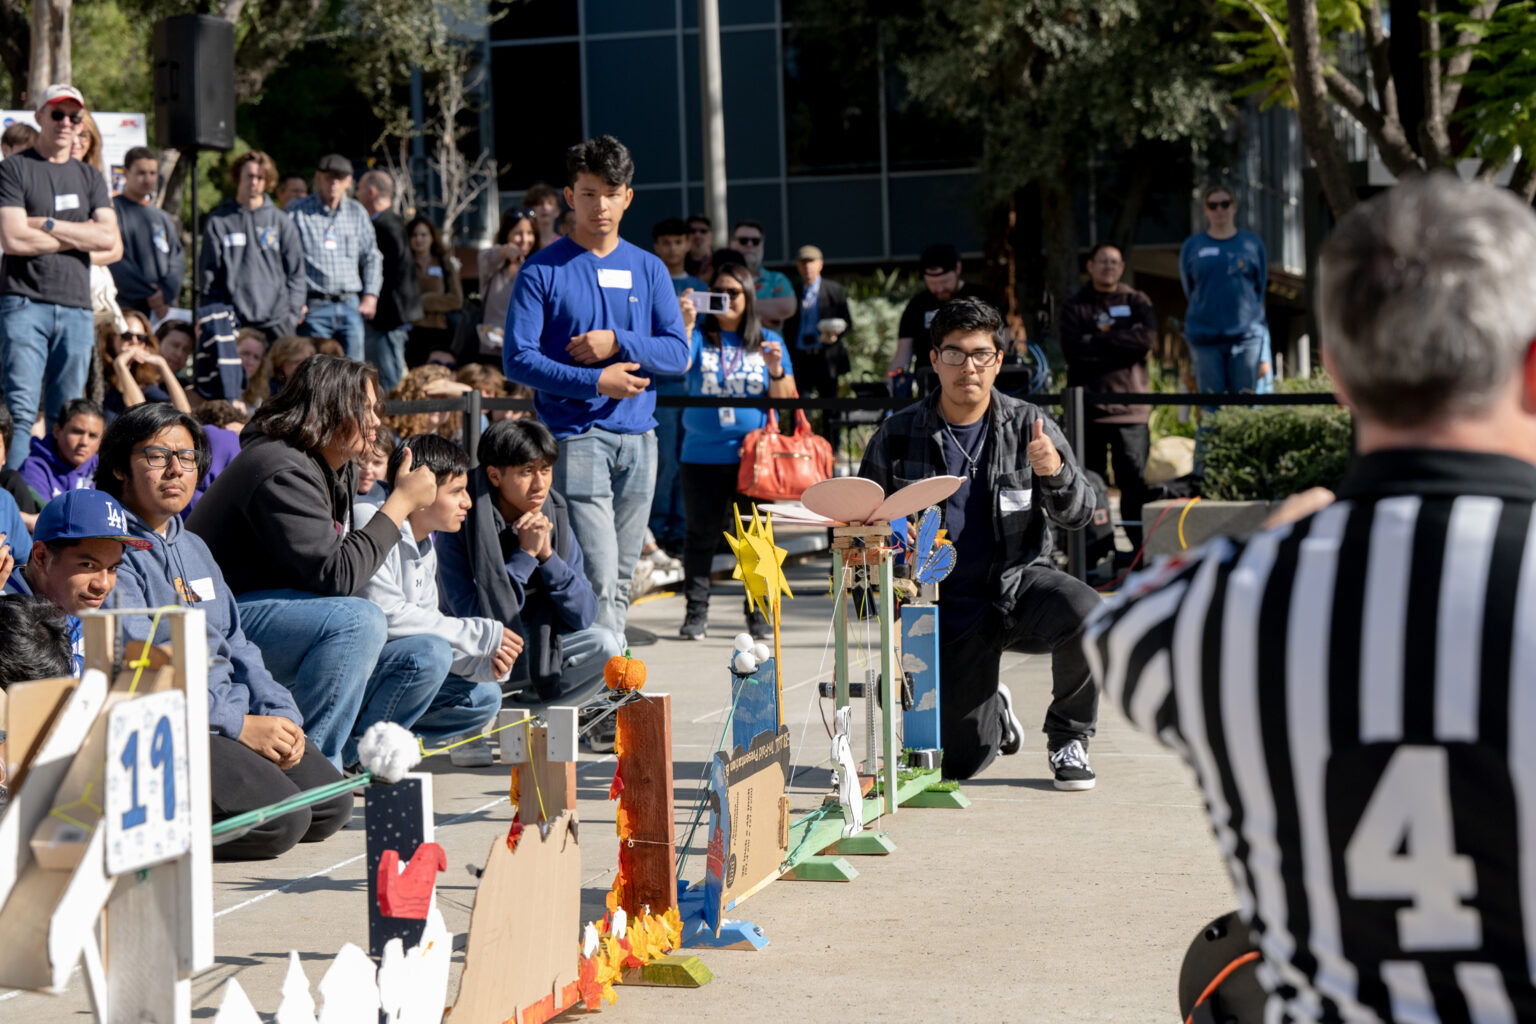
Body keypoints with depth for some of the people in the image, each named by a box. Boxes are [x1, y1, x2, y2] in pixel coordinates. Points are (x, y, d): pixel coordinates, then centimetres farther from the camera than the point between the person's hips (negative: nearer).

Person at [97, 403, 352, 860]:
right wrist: (239, 726, -18)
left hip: (239, 715, 9)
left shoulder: (193, 547, 23)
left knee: (331, 806, -7)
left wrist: (280, 713, 3)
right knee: (280, 820, -25)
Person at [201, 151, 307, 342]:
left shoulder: (281, 221, 11)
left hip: (277, 322, 1)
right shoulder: (218, 222, 8)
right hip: (233, 324, -1)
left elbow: (296, 272, 11)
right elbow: (208, 274, 8)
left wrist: (293, 313, 0)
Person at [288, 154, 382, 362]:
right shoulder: (296, 212, 0)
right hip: (314, 307, -4)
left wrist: (370, 295, 9)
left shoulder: (357, 212, 14)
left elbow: (372, 256, 21)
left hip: (351, 305, 4)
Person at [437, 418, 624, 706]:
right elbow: (473, 616, -25)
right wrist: (525, 555, -23)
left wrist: (547, 555, -20)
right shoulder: (460, 528, -17)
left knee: (605, 644, -20)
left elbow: (583, 616, -8)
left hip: (540, 645, 4)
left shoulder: (556, 523, -2)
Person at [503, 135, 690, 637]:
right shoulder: (543, 270, 0)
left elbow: (678, 352, 7)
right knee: (597, 578, -13)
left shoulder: (648, 269, 12)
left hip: (637, 436, 5)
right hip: (575, 435, -4)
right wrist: (594, 382, -15)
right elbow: (518, 359, -6)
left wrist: (618, 343, -10)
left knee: (621, 579, 8)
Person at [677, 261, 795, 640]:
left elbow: (784, 399, 7)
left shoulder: (768, 342, 9)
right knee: (702, 534, 3)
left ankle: (759, 611, 12)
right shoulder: (699, 338, 5)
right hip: (703, 456, -1)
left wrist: (776, 370, -11)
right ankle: (696, 612, 8)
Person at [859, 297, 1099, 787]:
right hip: (949, 608, 0)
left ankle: (1067, 737, -6)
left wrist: (1055, 472, -28)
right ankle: (993, 710, 37)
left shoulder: (1028, 426, -2)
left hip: (1019, 583, 0)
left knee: (1085, 614, -34)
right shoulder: (898, 437, -2)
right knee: (962, 762, -3)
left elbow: (1078, 515, -6)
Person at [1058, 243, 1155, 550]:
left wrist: (1099, 340, -8)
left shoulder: (1136, 302, 12)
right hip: (1087, 407, 0)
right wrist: (1122, 347, -8)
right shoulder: (1074, 306, 9)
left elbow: (1147, 338, -8)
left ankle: (1141, 545, 1)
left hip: (1130, 408, 0)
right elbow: (1073, 348, -7)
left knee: (1134, 481, -3)